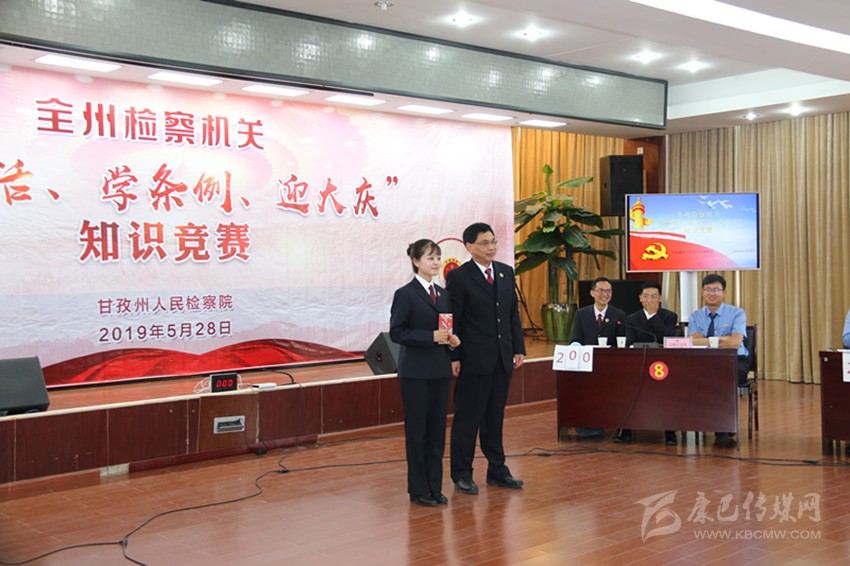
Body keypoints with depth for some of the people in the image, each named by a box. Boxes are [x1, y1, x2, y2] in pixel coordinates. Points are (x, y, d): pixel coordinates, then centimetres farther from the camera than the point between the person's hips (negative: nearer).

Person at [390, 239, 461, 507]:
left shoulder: (443, 294, 12)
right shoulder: (405, 294, -8)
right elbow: (396, 332, -13)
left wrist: (452, 339, -4)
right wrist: (431, 337, -20)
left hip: (440, 370, 6)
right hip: (416, 372, -6)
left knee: (437, 430, 10)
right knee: (417, 430, 2)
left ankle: (434, 487, 19)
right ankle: (418, 490, 12)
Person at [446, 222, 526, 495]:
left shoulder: (506, 272, 10)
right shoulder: (458, 277, -7)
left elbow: (513, 314, 13)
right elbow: (452, 320, -9)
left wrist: (519, 348, 8)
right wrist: (454, 357, -12)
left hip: (502, 359, 6)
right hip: (474, 359, -5)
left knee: (495, 418, 14)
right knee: (467, 418, 3)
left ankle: (497, 470, 24)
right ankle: (462, 474, 14)